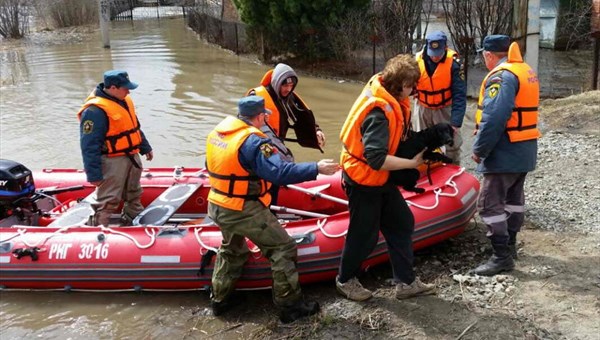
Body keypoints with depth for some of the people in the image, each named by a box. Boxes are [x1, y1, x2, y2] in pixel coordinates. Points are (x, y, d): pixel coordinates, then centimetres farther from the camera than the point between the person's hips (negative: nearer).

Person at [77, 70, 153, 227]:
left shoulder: (125, 100, 6)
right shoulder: (95, 111, -23)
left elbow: (135, 127, 21)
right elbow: (89, 145, -22)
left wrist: (145, 148, 24)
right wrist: (94, 174, -22)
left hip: (132, 157, 9)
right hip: (112, 162, -9)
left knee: (133, 194, 23)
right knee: (107, 201, -5)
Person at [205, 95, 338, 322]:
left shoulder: (217, 132, 4)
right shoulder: (253, 141, -22)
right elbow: (279, 172, -31)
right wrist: (316, 168, -28)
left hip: (218, 206, 8)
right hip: (244, 211, -8)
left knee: (231, 250, 29)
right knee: (283, 249, 4)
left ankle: (220, 299, 39)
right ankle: (290, 306, 11)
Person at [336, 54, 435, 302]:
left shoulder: (393, 99, -1)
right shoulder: (378, 111, -30)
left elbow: (396, 137, 8)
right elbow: (377, 159, -34)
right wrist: (412, 163, -27)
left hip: (380, 179, 9)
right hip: (363, 181, -9)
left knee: (402, 223, 13)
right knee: (365, 234, 6)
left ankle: (406, 282, 24)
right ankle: (345, 280, 30)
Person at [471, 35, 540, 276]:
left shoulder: (501, 76, -20)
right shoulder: (526, 72, 12)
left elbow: (493, 119, -29)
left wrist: (479, 149, -18)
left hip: (505, 152, -10)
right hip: (525, 149, 10)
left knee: (490, 203, -5)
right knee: (513, 196, 21)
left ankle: (502, 256, 0)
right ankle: (510, 245, 35)